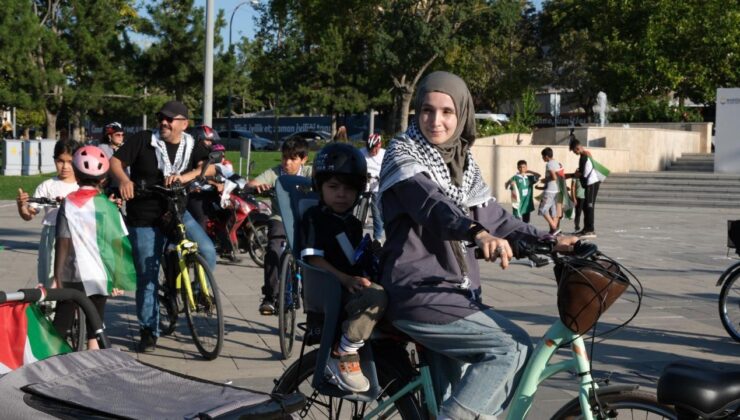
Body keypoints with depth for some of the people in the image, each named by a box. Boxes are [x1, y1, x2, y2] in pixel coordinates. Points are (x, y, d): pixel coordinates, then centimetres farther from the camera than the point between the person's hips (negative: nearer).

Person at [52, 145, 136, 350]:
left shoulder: (68, 204, -3)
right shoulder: (108, 206, 0)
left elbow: (63, 243, -7)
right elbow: (118, 244, -1)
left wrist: (57, 276, -2)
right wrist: (118, 279, 7)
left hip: (73, 276, -1)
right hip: (101, 275, 1)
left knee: (60, 325, 6)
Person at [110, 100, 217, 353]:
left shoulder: (192, 146, 3)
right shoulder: (143, 140, -3)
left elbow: (209, 168, -11)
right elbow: (116, 161, -6)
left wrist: (186, 177, -30)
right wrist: (123, 179, -27)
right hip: (144, 219, -1)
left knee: (207, 251, -22)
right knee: (147, 277, 4)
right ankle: (148, 331, 19)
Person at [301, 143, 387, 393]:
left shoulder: (354, 223, 25)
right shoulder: (314, 218, 2)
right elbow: (313, 259, -10)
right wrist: (346, 279, -23)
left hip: (360, 286, 8)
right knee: (376, 297, -36)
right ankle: (343, 358, -24)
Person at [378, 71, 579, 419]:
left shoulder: (463, 162, 15)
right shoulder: (403, 154, -8)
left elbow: (491, 215, 15)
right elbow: (431, 204, -27)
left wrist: (548, 241, 3)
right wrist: (478, 233, -45)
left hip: (453, 292, 7)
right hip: (417, 293, -7)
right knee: (512, 347, -18)